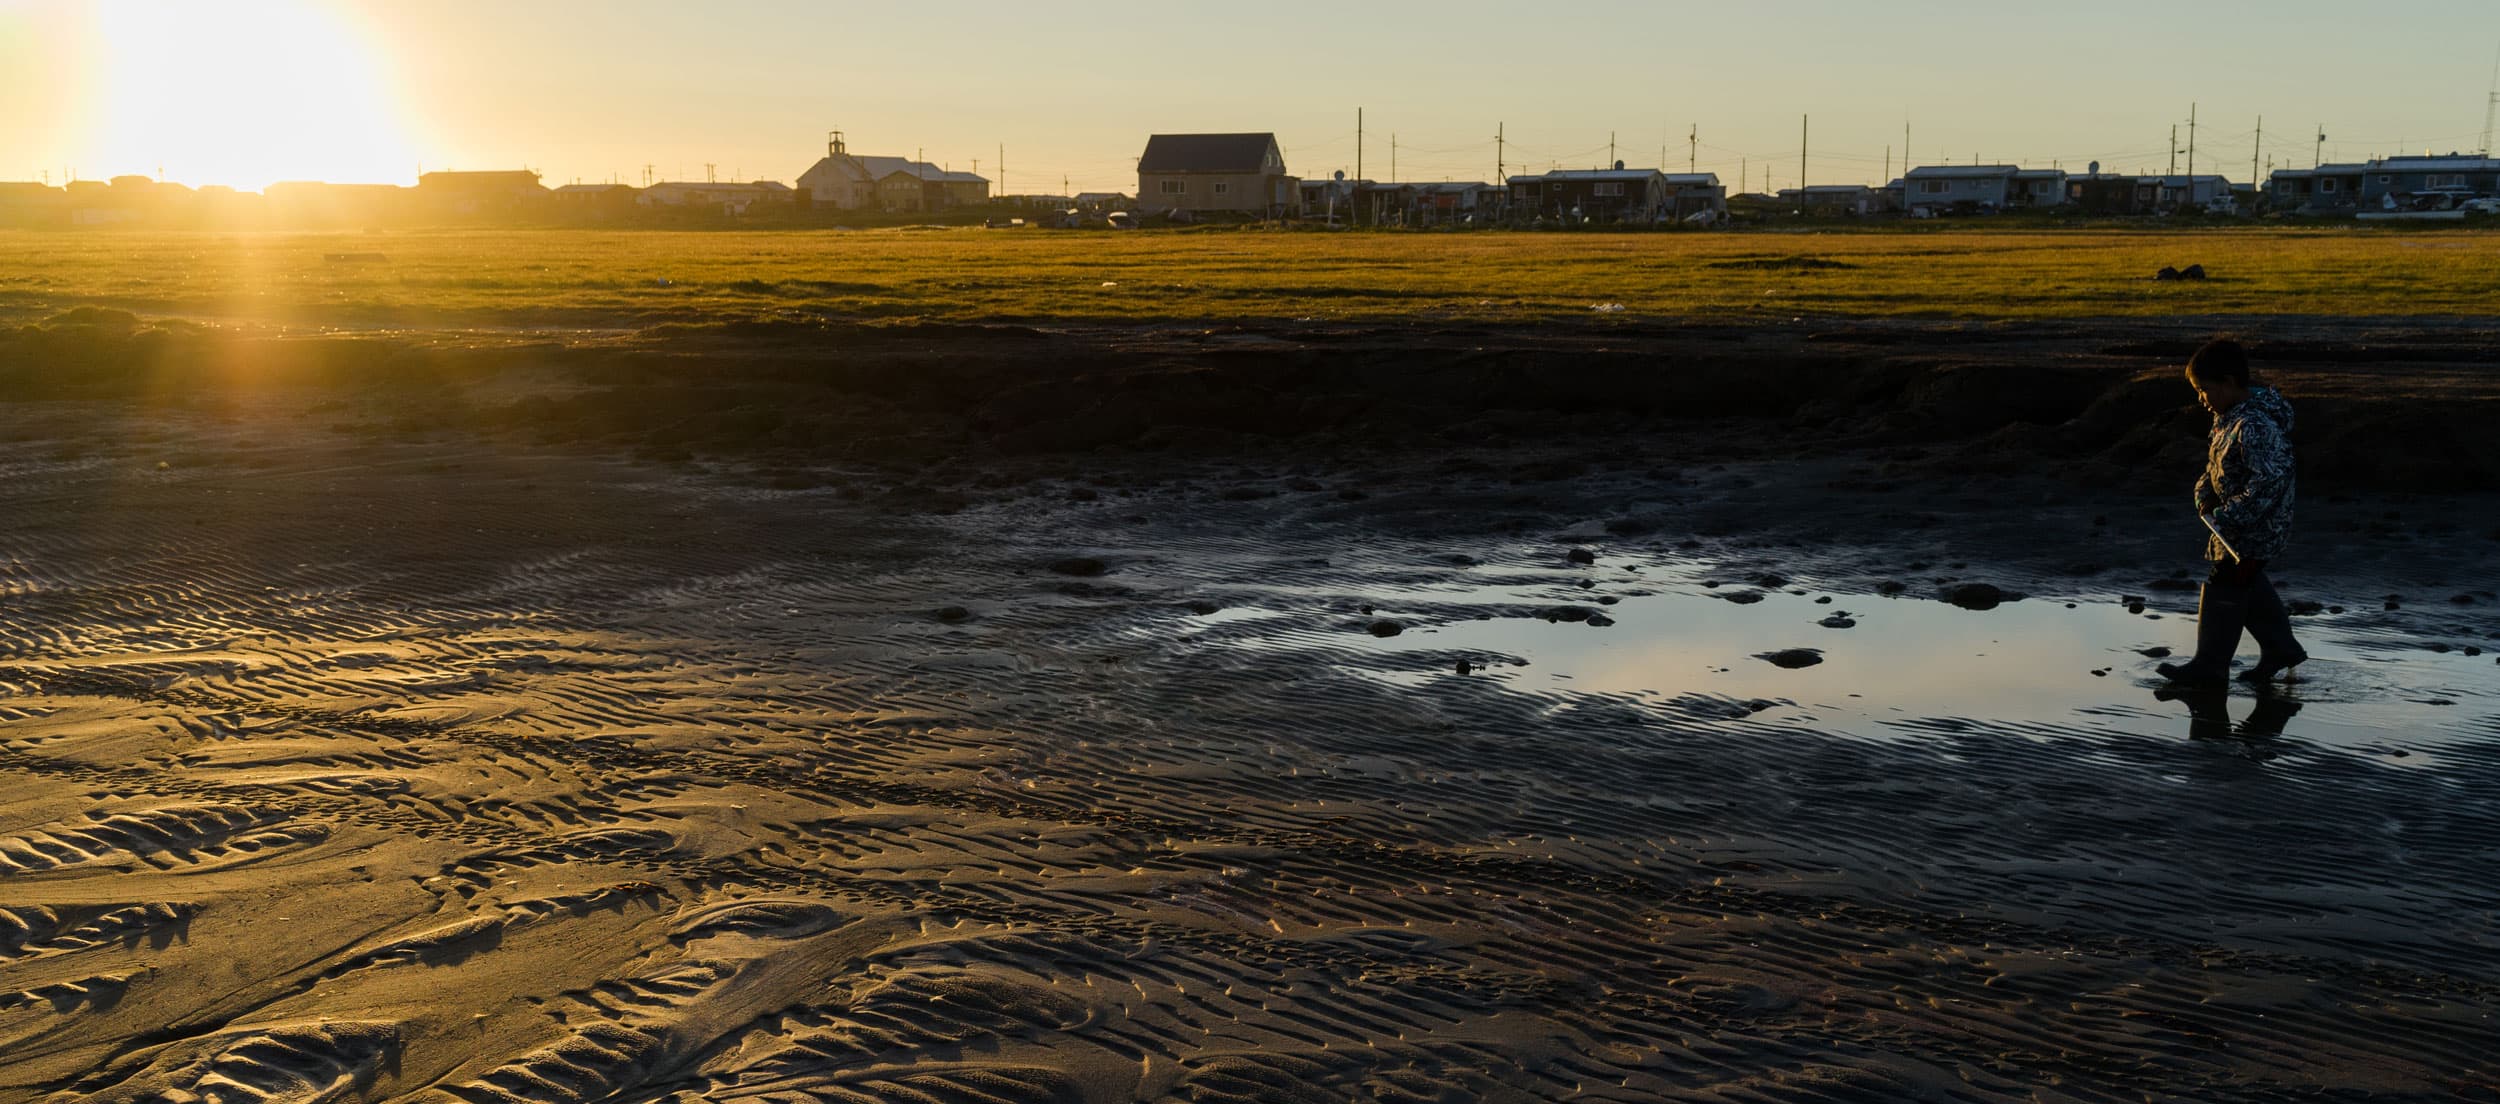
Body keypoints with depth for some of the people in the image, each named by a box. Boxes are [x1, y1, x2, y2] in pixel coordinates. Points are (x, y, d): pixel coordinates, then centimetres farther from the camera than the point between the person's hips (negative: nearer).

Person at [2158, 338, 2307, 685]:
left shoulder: (2255, 426, -29)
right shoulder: (2231, 415, 3)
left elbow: (2270, 480, -34)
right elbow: (2218, 462, 17)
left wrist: (2228, 517, -30)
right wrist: (2205, 493, -1)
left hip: (2255, 529, -10)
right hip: (2235, 526, 10)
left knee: (2223, 590, 1)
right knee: (2250, 587, 22)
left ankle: (2209, 666, 14)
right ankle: (2280, 648, 36)